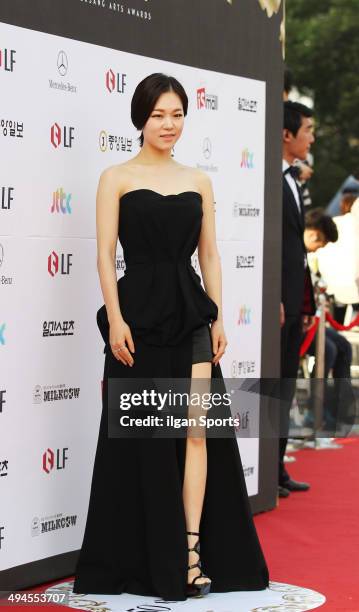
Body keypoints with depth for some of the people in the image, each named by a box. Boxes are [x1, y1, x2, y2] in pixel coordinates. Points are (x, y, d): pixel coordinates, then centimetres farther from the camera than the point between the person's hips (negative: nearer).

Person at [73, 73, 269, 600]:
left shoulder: (198, 182, 12)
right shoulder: (117, 178, 1)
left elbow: (209, 254, 12)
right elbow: (106, 254, -4)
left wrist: (218, 318, 4)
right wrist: (115, 319, -13)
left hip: (189, 311, 3)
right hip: (140, 309, -3)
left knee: (198, 429, -6)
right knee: (141, 436, 2)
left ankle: (192, 549, -4)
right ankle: (140, 557, 13)